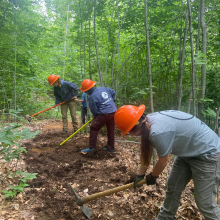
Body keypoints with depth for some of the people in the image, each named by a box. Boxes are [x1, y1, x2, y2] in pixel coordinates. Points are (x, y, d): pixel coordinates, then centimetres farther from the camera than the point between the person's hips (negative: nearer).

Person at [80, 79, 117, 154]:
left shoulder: (92, 97, -13)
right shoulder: (103, 88, 8)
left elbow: (94, 110, -7)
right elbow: (113, 92, 21)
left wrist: (95, 117, 13)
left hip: (104, 114, -8)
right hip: (113, 111, 8)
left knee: (94, 128, 3)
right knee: (111, 129, 15)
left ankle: (91, 148, 6)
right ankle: (110, 147, 26)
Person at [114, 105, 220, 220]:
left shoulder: (158, 132, -36)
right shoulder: (147, 121, -10)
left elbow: (164, 160, -20)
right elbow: (146, 151, 3)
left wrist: (152, 177, -1)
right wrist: (140, 174, 11)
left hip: (208, 153, -9)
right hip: (188, 151, 9)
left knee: (205, 202, -3)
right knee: (172, 188, 17)